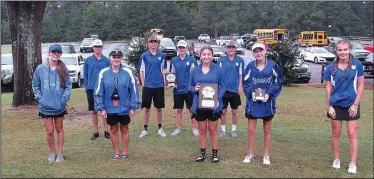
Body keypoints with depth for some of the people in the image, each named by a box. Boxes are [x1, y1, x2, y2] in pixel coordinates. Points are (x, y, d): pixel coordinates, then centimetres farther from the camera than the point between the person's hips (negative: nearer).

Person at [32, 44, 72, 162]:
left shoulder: (64, 69, -4)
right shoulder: (40, 69, -4)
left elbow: (68, 86, -1)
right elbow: (35, 86, 4)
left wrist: (64, 98, -10)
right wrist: (39, 98, -5)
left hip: (59, 106, 1)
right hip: (45, 107, 0)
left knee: (59, 129, 14)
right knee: (50, 131, 5)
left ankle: (60, 153, 26)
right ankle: (52, 152, 24)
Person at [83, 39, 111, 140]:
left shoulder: (106, 61, 1)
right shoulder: (88, 60, 3)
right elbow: (85, 75, 6)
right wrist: (87, 87, -2)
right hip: (91, 90, 1)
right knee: (94, 112, 8)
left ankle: (106, 131, 14)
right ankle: (96, 132, 18)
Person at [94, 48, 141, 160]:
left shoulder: (127, 72, -7)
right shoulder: (103, 73, -5)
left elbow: (134, 90, -4)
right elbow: (98, 92, -2)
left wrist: (133, 107, -6)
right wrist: (101, 108, -4)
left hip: (124, 108, -1)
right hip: (110, 108, 1)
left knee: (124, 130, 12)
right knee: (113, 130, 13)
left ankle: (124, 153, 25)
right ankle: (116, 153, 26)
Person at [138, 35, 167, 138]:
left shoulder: (162, 55, 3)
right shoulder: (144, 56, -1)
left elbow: (164, 70, 10)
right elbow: (141, 70, 2)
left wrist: (165, 81, 2)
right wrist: (143, 83, -2)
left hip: (159, 86, 1)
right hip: (147, 86, -1)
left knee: (159, 108, 9)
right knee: (146, 108, 7)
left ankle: (160, 128, 21)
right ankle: (145, 129, 17)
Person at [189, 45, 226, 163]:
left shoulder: (218, 69, -4)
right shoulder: (195, 70, 2)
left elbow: (223, 86, -3)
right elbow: (190, 86, 7)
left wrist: (218, 98, -18)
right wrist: (195, 89, -16)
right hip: (199, 105, 2)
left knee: (213, 130, 9)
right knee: (202, 130, 12)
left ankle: (215, 154, 20)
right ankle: (202, 153, 23)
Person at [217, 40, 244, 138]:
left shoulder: (240, 60, 1)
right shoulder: (222, 60, 3)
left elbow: (241, 75, 3)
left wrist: (240, 87, -3)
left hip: (235, 89, 0)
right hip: (224, 89, 0)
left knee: (234, 111, 9)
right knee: (223, 111, 5)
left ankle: (234, 130, 20)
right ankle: (223, 130, 16)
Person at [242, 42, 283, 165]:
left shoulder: (273, 66, -4)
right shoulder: (250, 66, -1)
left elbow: (278, 82, -1)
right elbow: (245, 83, 4)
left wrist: (269, 94, -13)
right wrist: (251, 92, -14)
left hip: (267, 102, -1)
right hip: (253, 102, 1)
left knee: (267, 130, 10)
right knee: (251, 130, 4)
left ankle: (266, 155, 22)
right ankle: (250, 155, 18)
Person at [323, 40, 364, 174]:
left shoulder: (357, 65, -5)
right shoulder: (331, 67, -2)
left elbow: (361, 85, -2)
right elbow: (328, 88, 2)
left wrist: (355, 104, -8)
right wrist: (329, 106, -4)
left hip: (351, 105, -1)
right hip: (336, 105, 1)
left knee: (352, 134, 0)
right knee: (336, 133, 10)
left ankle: (353, 163, 8)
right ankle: (336, 159, 24)